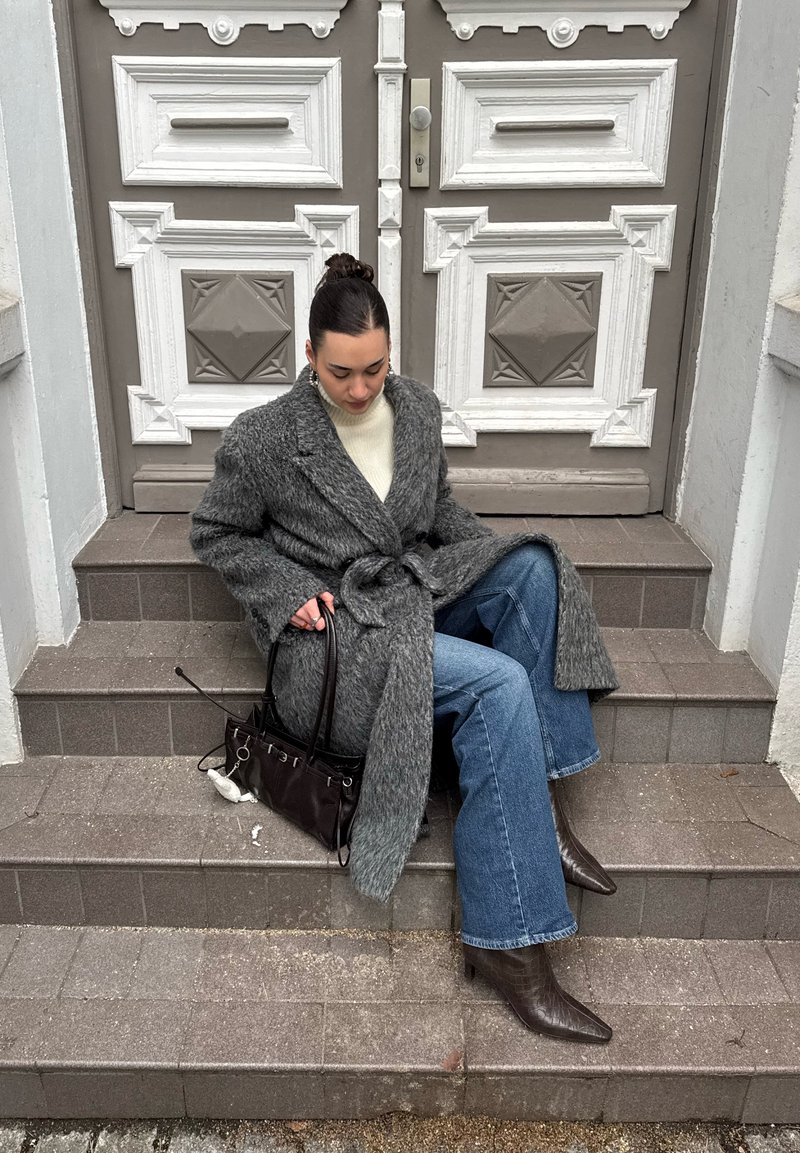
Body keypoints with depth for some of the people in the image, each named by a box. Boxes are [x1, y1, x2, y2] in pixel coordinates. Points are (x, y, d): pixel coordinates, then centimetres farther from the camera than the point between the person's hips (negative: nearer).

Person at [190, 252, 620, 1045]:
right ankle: (507, 944, -22)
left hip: (416, 595, 6)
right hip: (332, 633, -6)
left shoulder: (417, 407, 5)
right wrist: (290, 589, -13)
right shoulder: (263, 438, -10)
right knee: (500, 686, -28)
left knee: (532, 566, -22)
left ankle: (539, 800, -17)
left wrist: (492, 556, 2)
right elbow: (215, 535, 2)